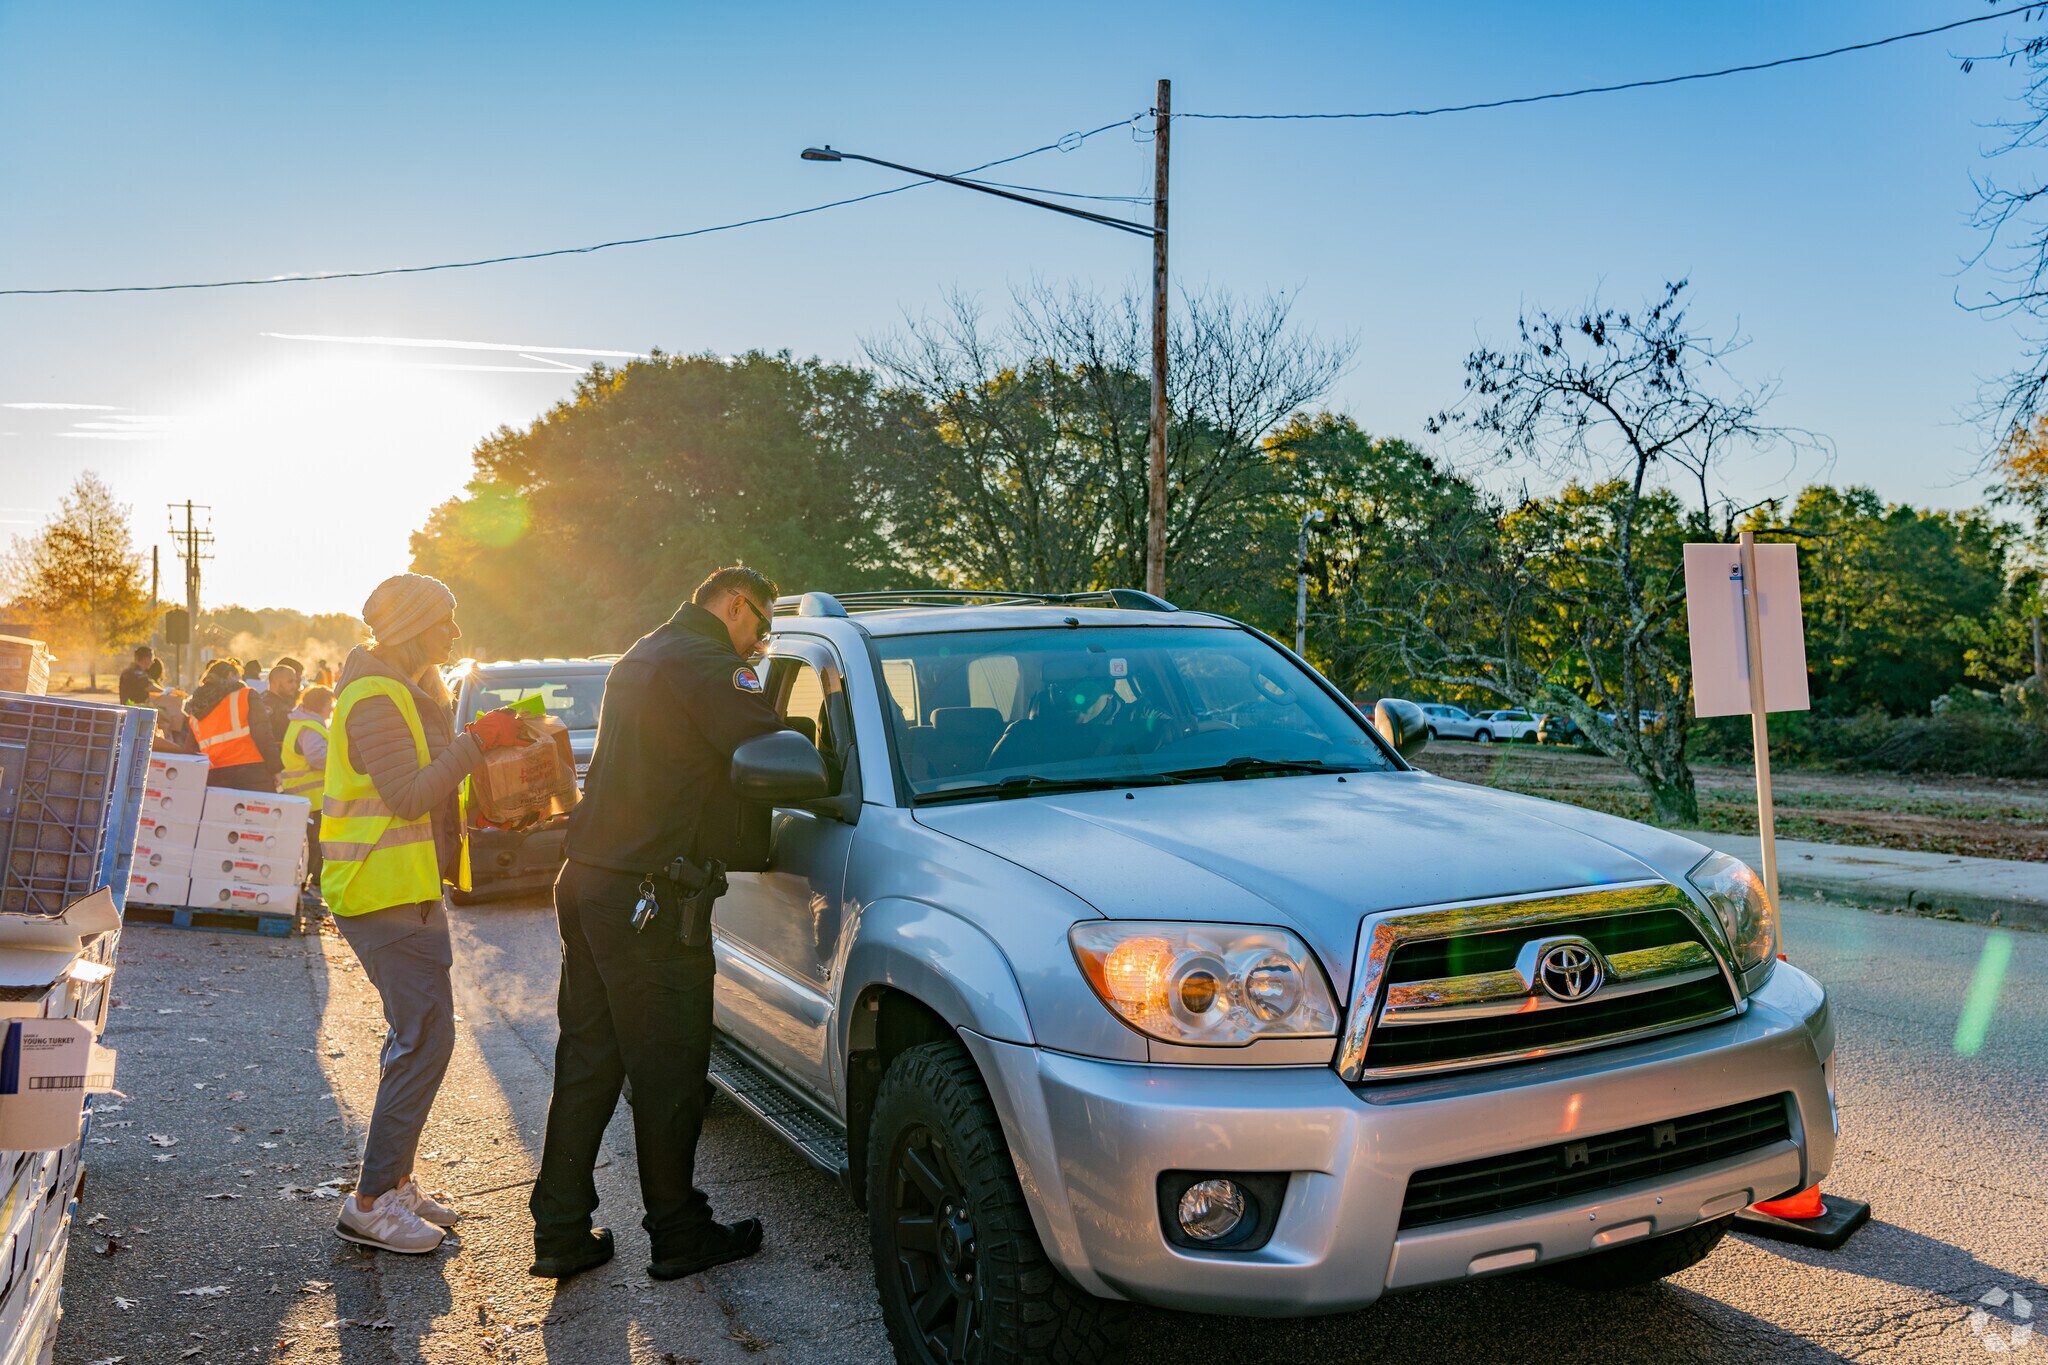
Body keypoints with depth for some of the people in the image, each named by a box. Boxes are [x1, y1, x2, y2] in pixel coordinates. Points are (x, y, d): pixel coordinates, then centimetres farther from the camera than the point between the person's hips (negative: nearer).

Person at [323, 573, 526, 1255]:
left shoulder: (406, 692, 18)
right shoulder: (375, 699, -16)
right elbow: (407, 796, -24)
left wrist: (474, 743, 11)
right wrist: (476, 742, -23)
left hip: (408, 889, 11)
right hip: (387, 893, -11)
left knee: (415, 1037, 14)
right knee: (424, 1040, -11)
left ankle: (394, 1179, 23)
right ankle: (371, 1204, -4)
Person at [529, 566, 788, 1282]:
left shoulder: (639, 658, 20)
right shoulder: (705, 660, -12)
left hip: (586, 880, 10)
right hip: (645, 897, -9)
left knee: (586, 1062, 14)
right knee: (667, 1070, 2)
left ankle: (560, 1232, 21)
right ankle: (679, 1235, 14)